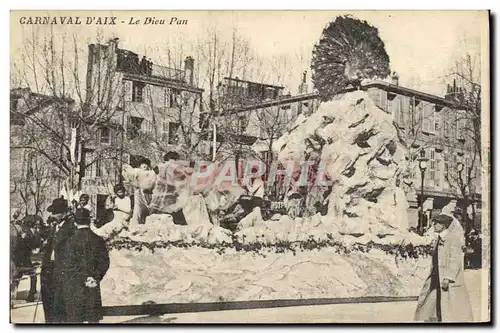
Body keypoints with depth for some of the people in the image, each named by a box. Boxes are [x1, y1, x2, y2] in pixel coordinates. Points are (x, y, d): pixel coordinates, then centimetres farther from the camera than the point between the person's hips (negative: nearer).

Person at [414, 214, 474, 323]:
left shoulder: (453, 238, -12)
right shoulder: (438, 239, 15)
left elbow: (455, 260, -19)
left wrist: (448, 278, -26)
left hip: (450, 282, -9)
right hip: (436, 280, 9)